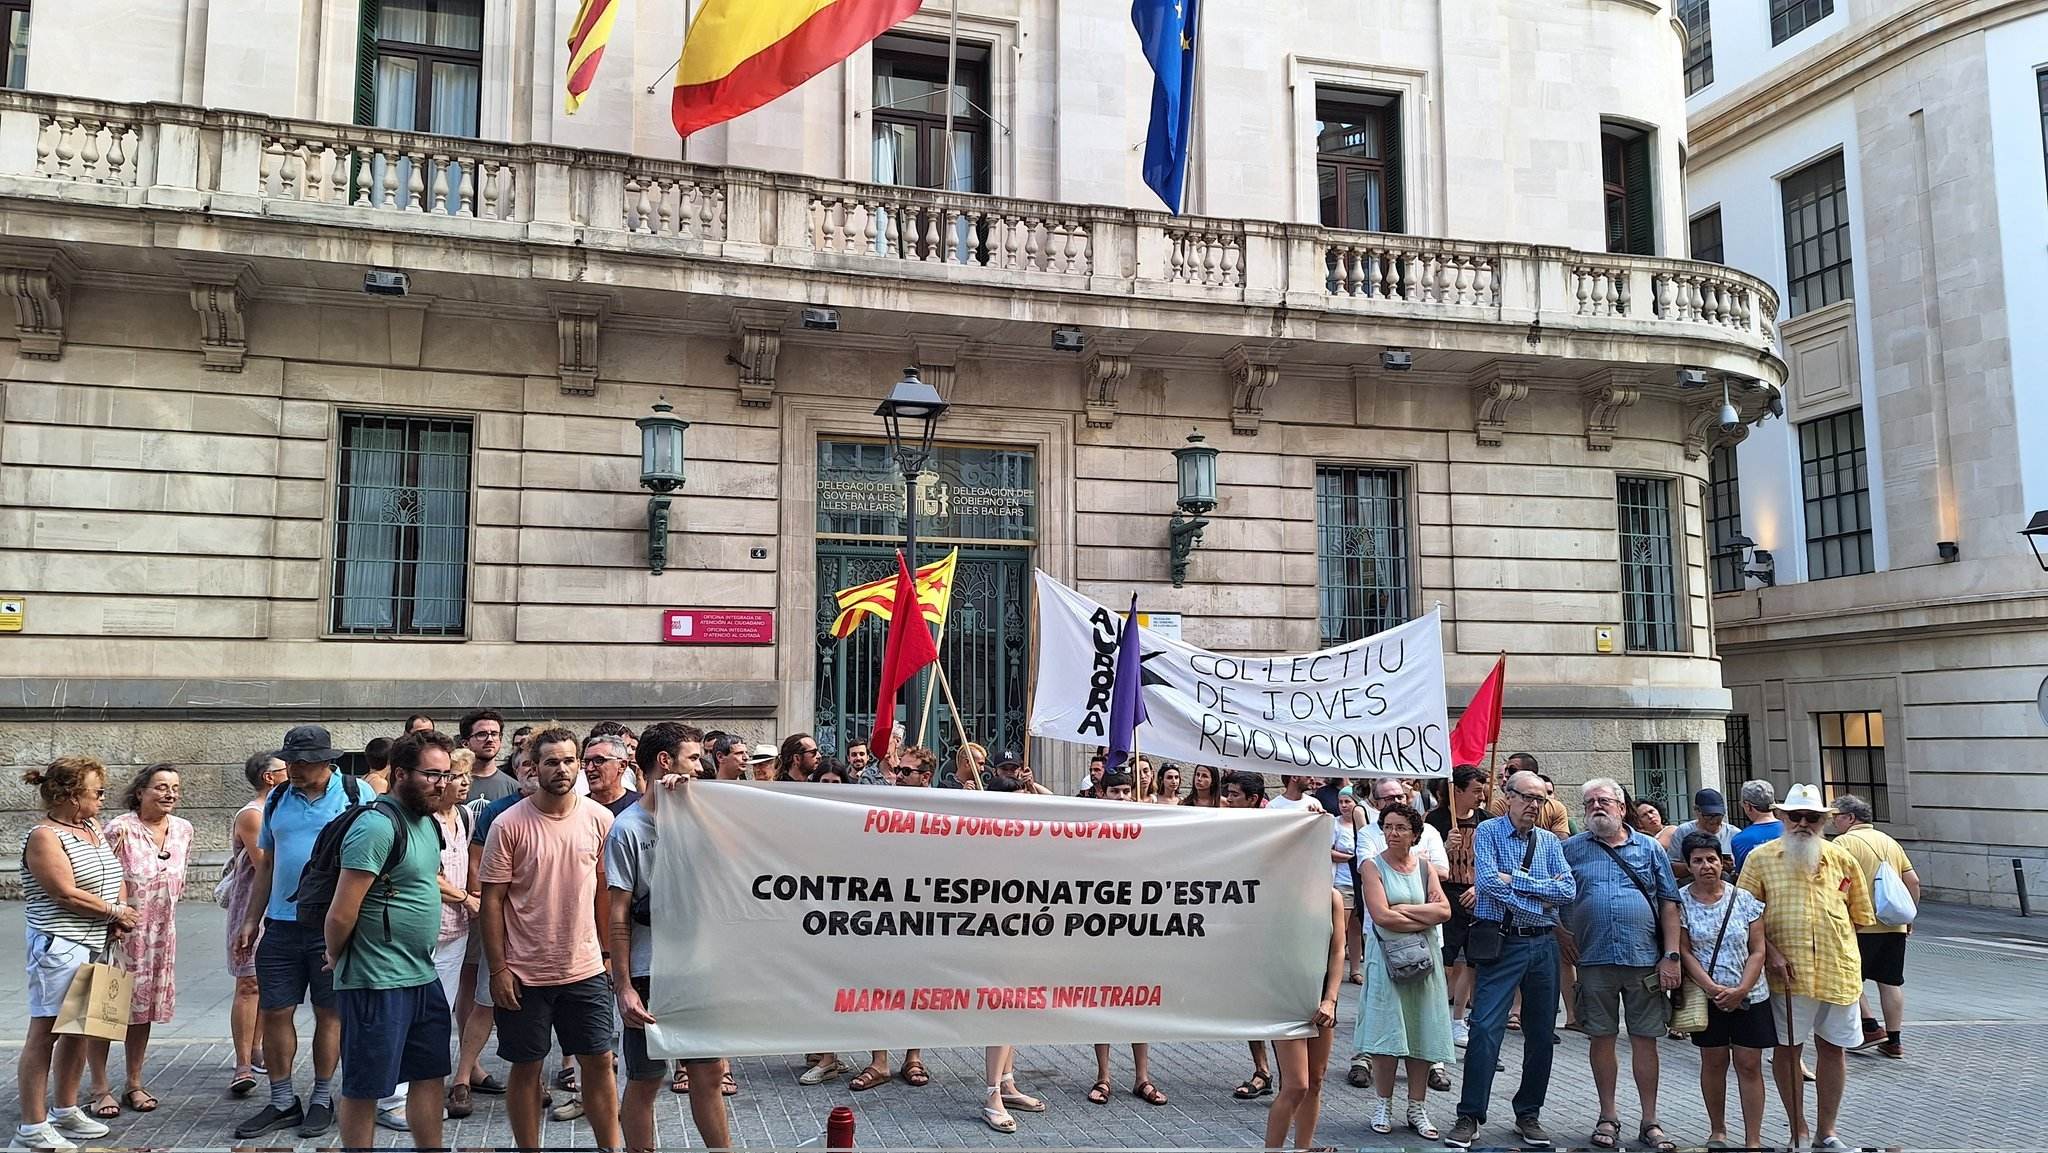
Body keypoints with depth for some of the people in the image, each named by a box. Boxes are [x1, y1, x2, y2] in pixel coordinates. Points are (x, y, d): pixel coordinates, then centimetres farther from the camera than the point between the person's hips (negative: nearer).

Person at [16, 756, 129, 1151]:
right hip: (59, 947, -9)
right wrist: (115, 911, -8)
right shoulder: (44, 837, -12)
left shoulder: (93, 828, 13)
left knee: (79, 1029, 15)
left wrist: (120, 912, 0)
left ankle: (66, 1111, 26)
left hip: (96, 945, 9)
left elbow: (116, 877, 19)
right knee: (45, 1033, -4)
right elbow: (67, 895, -18)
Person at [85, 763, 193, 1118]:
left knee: (144, 1009, 13)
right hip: (118, 929, -5)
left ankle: (134, 1084, 24)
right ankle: (100, 1088, 13)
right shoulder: (120, 829, -16)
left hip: (160, 933, 5)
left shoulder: (183, 829, 2)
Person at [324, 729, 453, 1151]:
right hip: (377, 984, -9)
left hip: (424, 977, 9)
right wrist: (336, 958, -4)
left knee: (429, 1076, 16)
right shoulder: (378, 826, -19)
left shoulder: (428, 822, 9)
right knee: (364, 1089, 6)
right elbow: (341, 915, -19)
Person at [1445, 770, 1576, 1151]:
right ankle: (1469, 1117, -1)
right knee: (1485, 1028, -9)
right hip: (1502, 943, -4)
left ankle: (1529, 1115, 23)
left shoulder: (1550, 841, 11)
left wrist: (1515, 880, -11)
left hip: (1544, 944, 5)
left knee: (1541, 1034, 10)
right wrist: (1543, 898, -11)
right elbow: (1487, 881, -16)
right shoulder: (1488, 832, -1)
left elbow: (1568, 890, -3)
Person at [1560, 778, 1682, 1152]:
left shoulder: (1650, 849, 7)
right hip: (1595, 962, 0)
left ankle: (1649, 1122, 15)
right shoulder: (1571, 850, 5)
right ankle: (1608, 1117, 19)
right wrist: (1570, 953, -1)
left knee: (1645, 1039, 5)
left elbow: (1669, 904, 5)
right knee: (1601, 1037, 7)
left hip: (1644, 960, 0)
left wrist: (1671, 956, -3)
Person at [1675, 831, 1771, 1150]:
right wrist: (1712, 988, -15)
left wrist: (1740, 990, -13)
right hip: (1706, 997, 0)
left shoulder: (1745, 899, -2)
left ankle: (1753, 1140, 8)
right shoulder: (1680, 901, -4)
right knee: (1713, 1062, 9)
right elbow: (1684, 952, -5)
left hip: (1748, 996, 0)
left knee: (1749, 1065, 2)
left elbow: (1758, 951, -2)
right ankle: (1717, 1132, 23)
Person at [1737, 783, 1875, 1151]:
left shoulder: (1841, 859, 8)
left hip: (1838, 971, 3)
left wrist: (1843, 953, 10)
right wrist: (1769, 952, -11)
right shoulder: (1761, 858, 0)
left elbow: (1860, 914, 16)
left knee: (1834, 1048, 10)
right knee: (1787, 1048, 4)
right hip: (1787, 973, -2)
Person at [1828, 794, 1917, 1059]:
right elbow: (1913, 881, 15)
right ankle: (1893, 1042, 13)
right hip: (1894, 926, 7)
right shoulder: (1890, 842, 15)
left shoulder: (1845, 842, -8)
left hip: (1861, 926, -7)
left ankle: (1871, 1029, 3)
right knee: (1891, 982, 9)